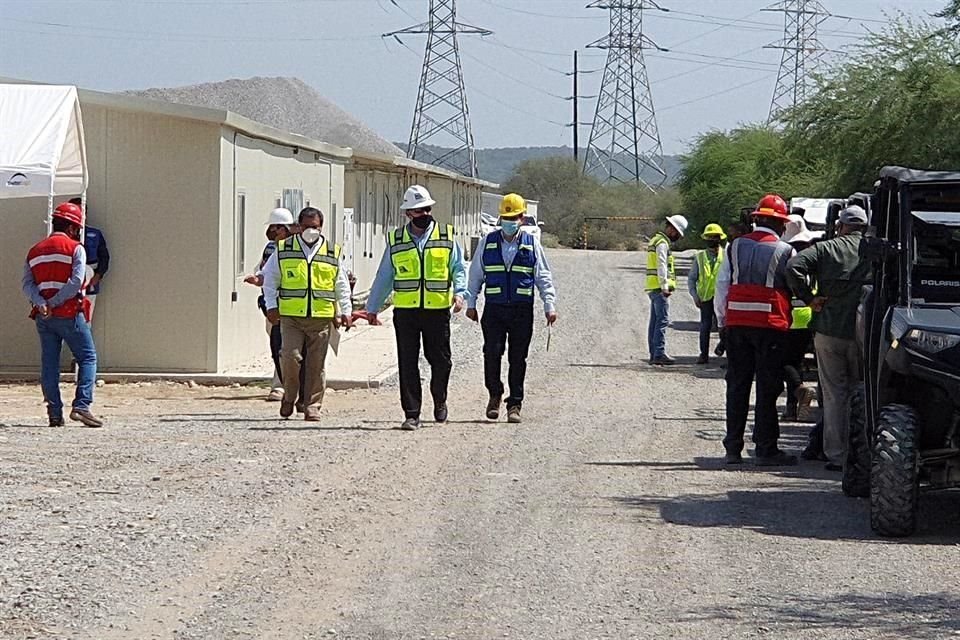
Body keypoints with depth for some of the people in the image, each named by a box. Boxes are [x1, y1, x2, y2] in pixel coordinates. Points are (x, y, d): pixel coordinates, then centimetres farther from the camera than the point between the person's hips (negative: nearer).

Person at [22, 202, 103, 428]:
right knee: (87, 358, 0)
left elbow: (27, 284, 2)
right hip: (70, 314, -5)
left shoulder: (35, 251, 15)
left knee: (49, 363, 8)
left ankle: (54, 413, 4)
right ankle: (82, 405, -15)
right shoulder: (75, 249, -3)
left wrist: (41, 303, -11)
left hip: (44, 317, 5)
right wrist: (55, 302, -11)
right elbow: (76, 282, -15)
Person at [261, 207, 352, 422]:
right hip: (291, 317, -1)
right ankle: (289, 396, 11)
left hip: (322, 317, 1)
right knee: (291, 357, -12)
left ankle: (312, 406, 7)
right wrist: (271, 305, 5)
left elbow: (342, 285, 16)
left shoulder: (333, 253, 11)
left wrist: (345, 311, 9)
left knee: (316, 364, 0)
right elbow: (270, 279, 14)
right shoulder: (283, 250, 8)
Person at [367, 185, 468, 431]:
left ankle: (439, 401, 31)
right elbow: (384, 277, 15)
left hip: (438, 310, -1)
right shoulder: (396, 241, 8)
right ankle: (411, 415, 3)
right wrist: (372, 307, 15)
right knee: (407, 364, -1)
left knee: (441, 361, 4)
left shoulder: (446, 236, 6)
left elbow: (459, 268, 7)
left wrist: (459, 292, -11)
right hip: (405, 310, 1)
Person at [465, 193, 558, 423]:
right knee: (492, 353, -8)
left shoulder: (531, 244, 6)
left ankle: (515, 403, 8)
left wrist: (549, 306, 0)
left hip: (522, 311, 0)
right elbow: (475, 275, 13)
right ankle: (495, 395, 12)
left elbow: (543, 277, 8)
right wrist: (471, 303, 9)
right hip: (494, 309, 0)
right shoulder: (488, 243, 8)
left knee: (518, 358, 1)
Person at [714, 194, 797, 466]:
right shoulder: (784, 251, -5)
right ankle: (765, 449, 0)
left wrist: (722, 322, 13)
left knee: (737, 385, 9)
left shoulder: (736, 247, 7)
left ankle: (733, 448, 10)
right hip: (770, 325, -4)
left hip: (736, 323, 4)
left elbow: (722, 286, 7)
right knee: (767, 388, 0)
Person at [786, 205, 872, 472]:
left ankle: (836, 455, 5)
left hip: (828, 331, 0)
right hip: (864, 332, 0)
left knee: (833, 396, 6)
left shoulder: (826, 249, 0)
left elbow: (794, 267, -13)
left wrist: (809, 298, -5)